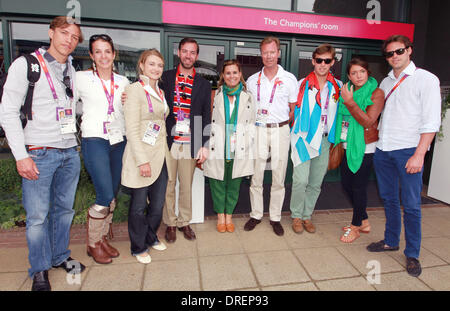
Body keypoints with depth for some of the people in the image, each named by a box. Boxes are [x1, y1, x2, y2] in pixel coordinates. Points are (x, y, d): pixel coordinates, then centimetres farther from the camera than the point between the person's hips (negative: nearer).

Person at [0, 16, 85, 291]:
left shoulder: (73, 71, 13)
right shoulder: (26, 64, -3)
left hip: (70, 152, 5)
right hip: (39, 154, -5)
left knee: (65, 208, 14)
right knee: (38, 215, 3)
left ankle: (60, 256, 32)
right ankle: (40, 270, 22)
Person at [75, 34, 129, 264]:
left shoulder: (123, 82, 11)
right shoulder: (81, 78, 1)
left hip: (119, 141, 4)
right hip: (94, 140, -4)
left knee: (112, 195, 9)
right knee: (105, 196, -10)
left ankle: (103, 238, 27)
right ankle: (93, 244, 12)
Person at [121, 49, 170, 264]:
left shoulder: (160, 92, 15)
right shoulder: (135, 89, -9)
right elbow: (132, 129, -15)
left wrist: (163, 152, 13)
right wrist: (143, 160, -19)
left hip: (160, 155, 7)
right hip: (141, 156, -7)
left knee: (158, 202, 14)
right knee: (139, 205, 7)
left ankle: (151, 238, 37)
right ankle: (138, 248, 25)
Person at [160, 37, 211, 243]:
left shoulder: (203, 85, 8)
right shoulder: (165, 78, 6)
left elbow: (206, 118, 7)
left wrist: (204, 146, 1)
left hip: (190, 145, 1)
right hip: (167, 142, 0)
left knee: (187, 186, 9)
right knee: (168, 186, 7)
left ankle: (184, 222, 26)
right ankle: (170, 223, 24)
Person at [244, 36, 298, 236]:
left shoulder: (289, 79, 4)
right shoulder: (252, 81, 9)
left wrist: (287, 124, -1)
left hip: (280, 130, -1)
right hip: (258, 130, 1)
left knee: (279, 178, 5)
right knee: (255, 176, 4)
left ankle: (275, 217, 19)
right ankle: (256, 214, 20)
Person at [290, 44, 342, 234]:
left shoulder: (337, 86, 9)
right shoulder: (302, 85, -1)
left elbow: (339, 112, 19)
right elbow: (292, 110, 4)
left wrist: (334, 136, 13)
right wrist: (296, 132, -1)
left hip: (324, 140, 4)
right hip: (304, 138, -4)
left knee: (316, 183, 10)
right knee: (301, 180, -10)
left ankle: (307, 216, 26)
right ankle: (296, 216, 11)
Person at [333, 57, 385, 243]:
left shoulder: (376, 93, -7)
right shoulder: (348, 92, 11)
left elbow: (368, 122, -18)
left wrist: (350, 102, -22)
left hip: (365, 148, -7)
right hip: (348, 146, 7)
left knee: (358, 187, -1)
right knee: (346, 184, 11)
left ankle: (356, 227, 18)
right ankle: (364, 221, 29)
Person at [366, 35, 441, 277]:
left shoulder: (426, 79, -3)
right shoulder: (386, 82, 15)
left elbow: (431, 122, -9)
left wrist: (419, 155, -16)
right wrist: (375, 139, 12)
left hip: (409, 151, -5)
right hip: (383, 149, 6)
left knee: (411, 205, 0)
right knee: (388, 199, 14)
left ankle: (412, 255, 14)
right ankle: (391, 241, 30)